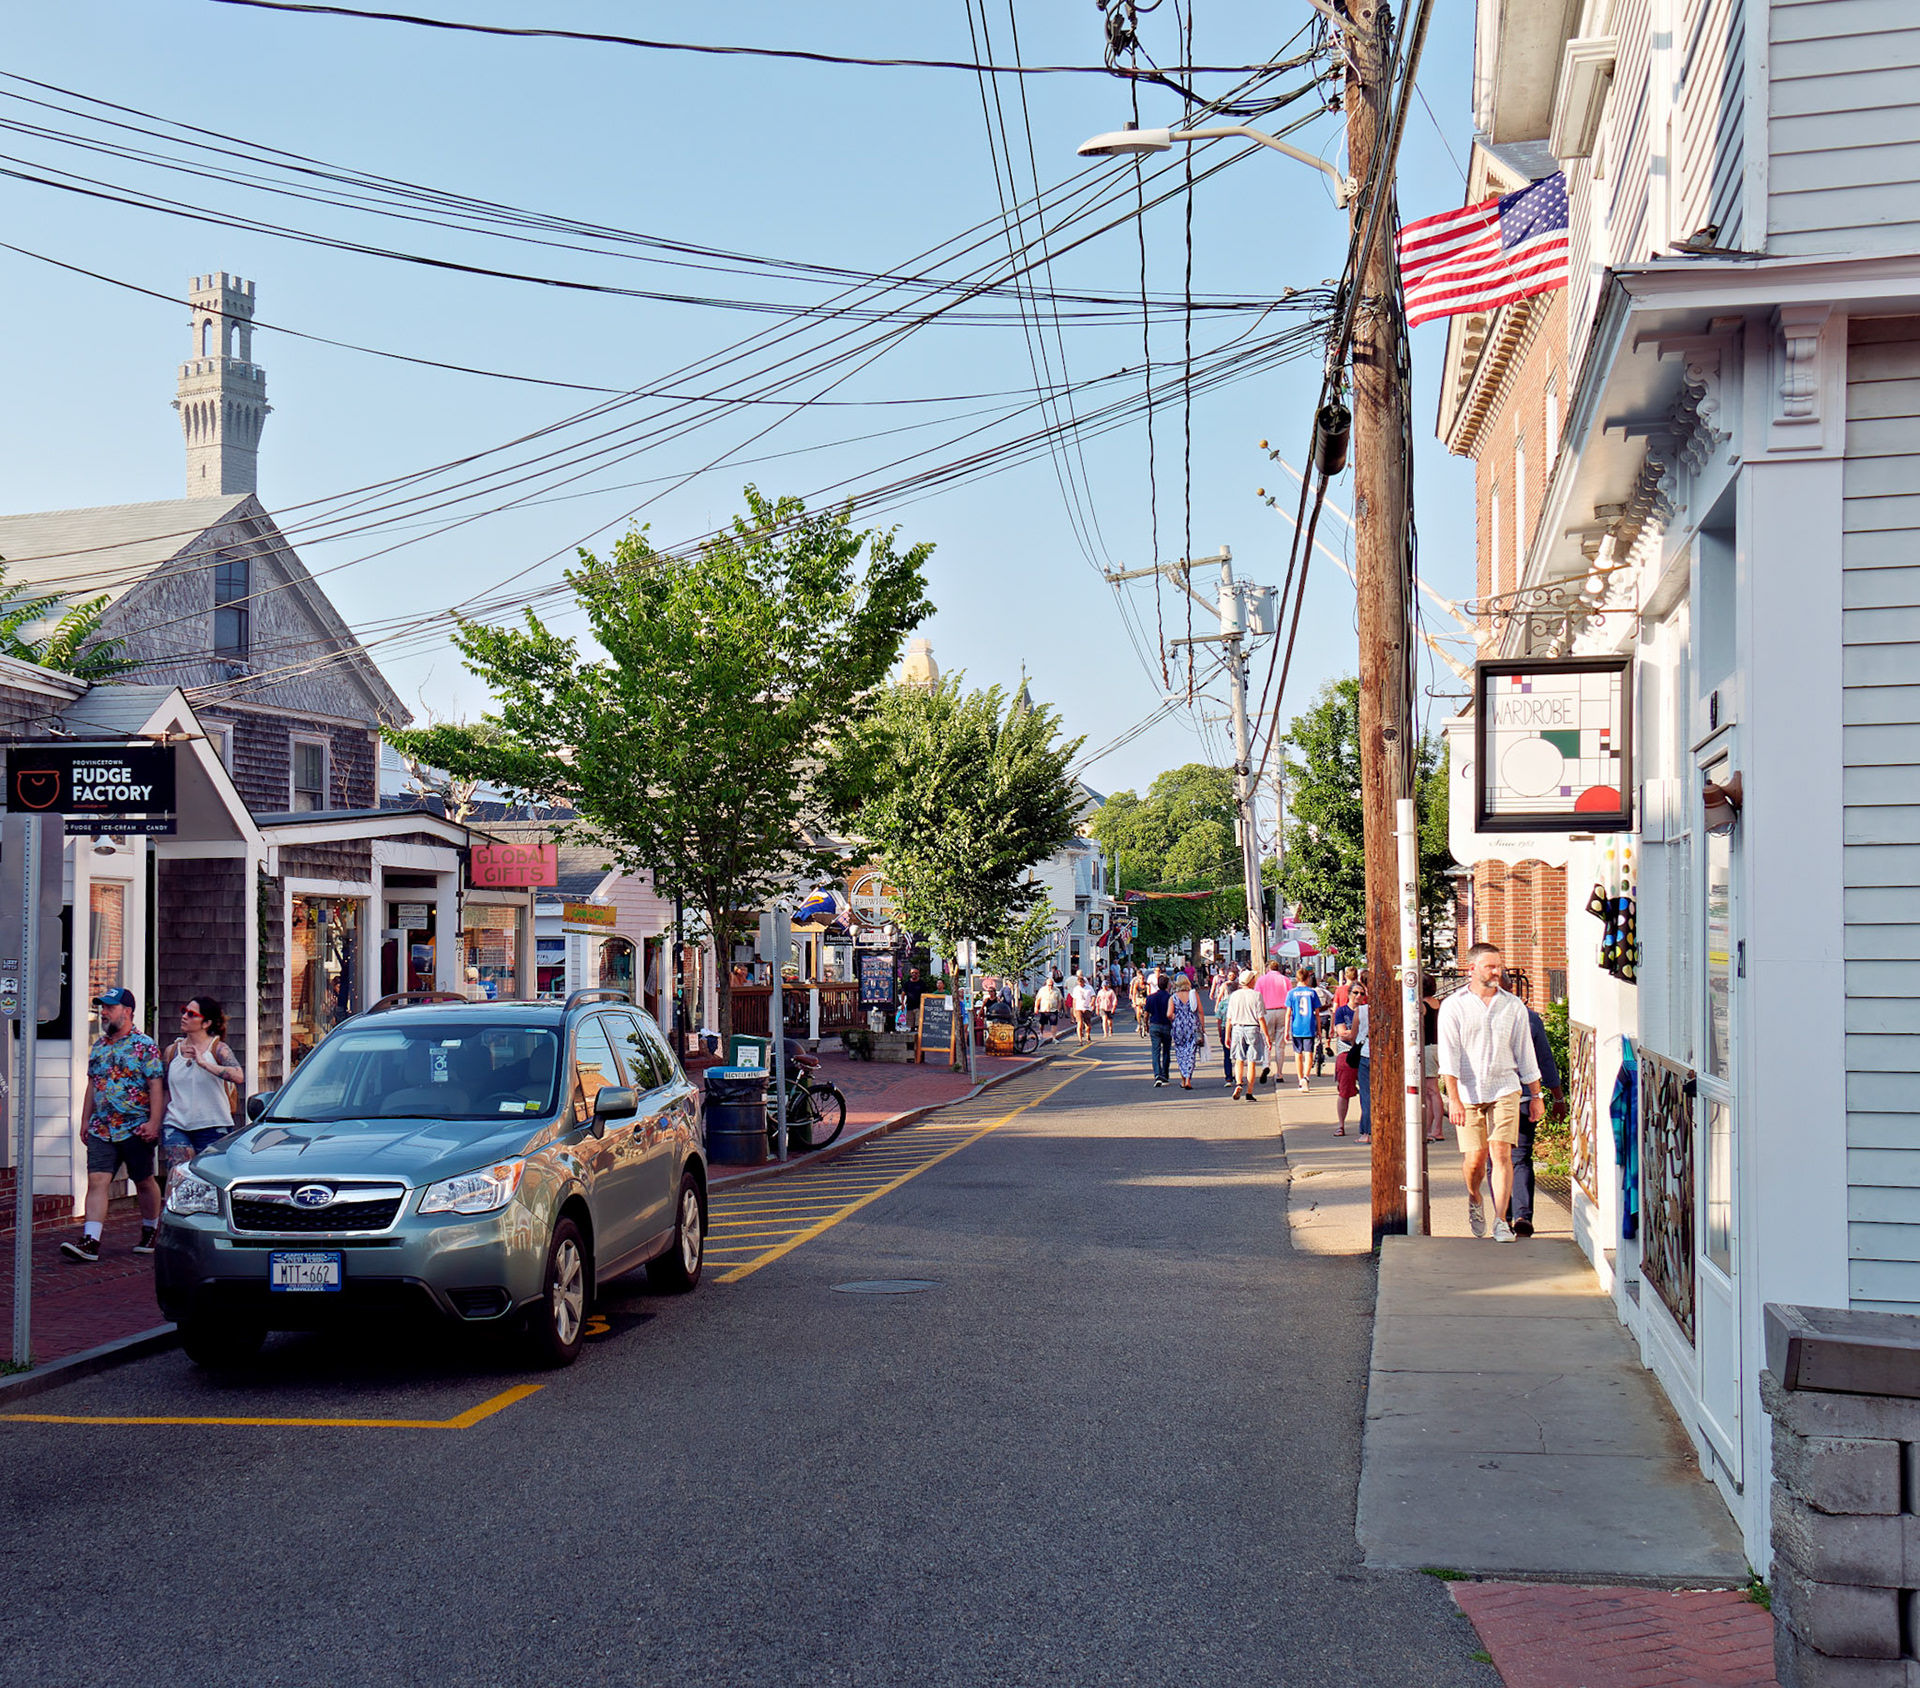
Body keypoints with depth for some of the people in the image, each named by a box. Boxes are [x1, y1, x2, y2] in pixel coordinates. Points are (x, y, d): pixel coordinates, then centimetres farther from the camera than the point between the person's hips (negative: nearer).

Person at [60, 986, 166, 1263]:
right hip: (101, 1130, 5)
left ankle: (150, 1232, 27)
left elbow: (156, 1085, -10)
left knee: (144, 1182, 9)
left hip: (136, 1129, -5)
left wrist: (153, 1121, -17)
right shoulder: (99, 1045, 12)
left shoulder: (144, 1045, -7)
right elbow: (92, 1084, 19)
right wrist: (85, 1120, 15)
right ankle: (90, 1241, -15)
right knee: (97, 1180, -8)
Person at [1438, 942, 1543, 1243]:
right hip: (1468, 1091, -1)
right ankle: (1474, 1200, 33)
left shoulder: (1513, 1006, 8)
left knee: (1501, 1153, -11)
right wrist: (1454, 1098, -15)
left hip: (1505, 1089, 1)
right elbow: (1449, 1055, -7)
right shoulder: (1453, 1006, 0)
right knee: (1475, 1158, 1)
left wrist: (1535, 1095, 14)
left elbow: (1525, 1052, 14)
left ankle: (1500, 1221, -7)